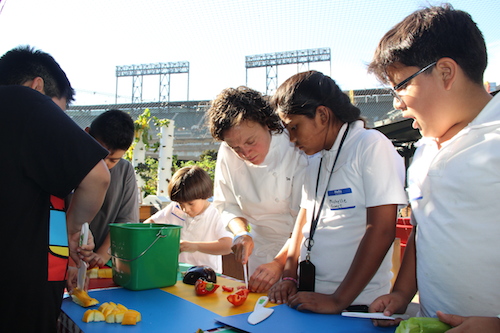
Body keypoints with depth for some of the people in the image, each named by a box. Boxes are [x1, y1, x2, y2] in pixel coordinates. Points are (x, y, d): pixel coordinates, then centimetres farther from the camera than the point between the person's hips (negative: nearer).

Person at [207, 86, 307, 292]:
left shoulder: (297, 151, -23)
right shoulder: (226, 154, -8)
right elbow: (227, 205, 2)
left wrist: (279, 263, -33)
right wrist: (241, 232, -16)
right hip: (260, 249, 4)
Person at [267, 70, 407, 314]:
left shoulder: (371, 146, -13)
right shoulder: (315, 161, 9)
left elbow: (381, 231, -18)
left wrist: (339, 300, -18)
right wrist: (289, 276, 3)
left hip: (357, 302, -6)